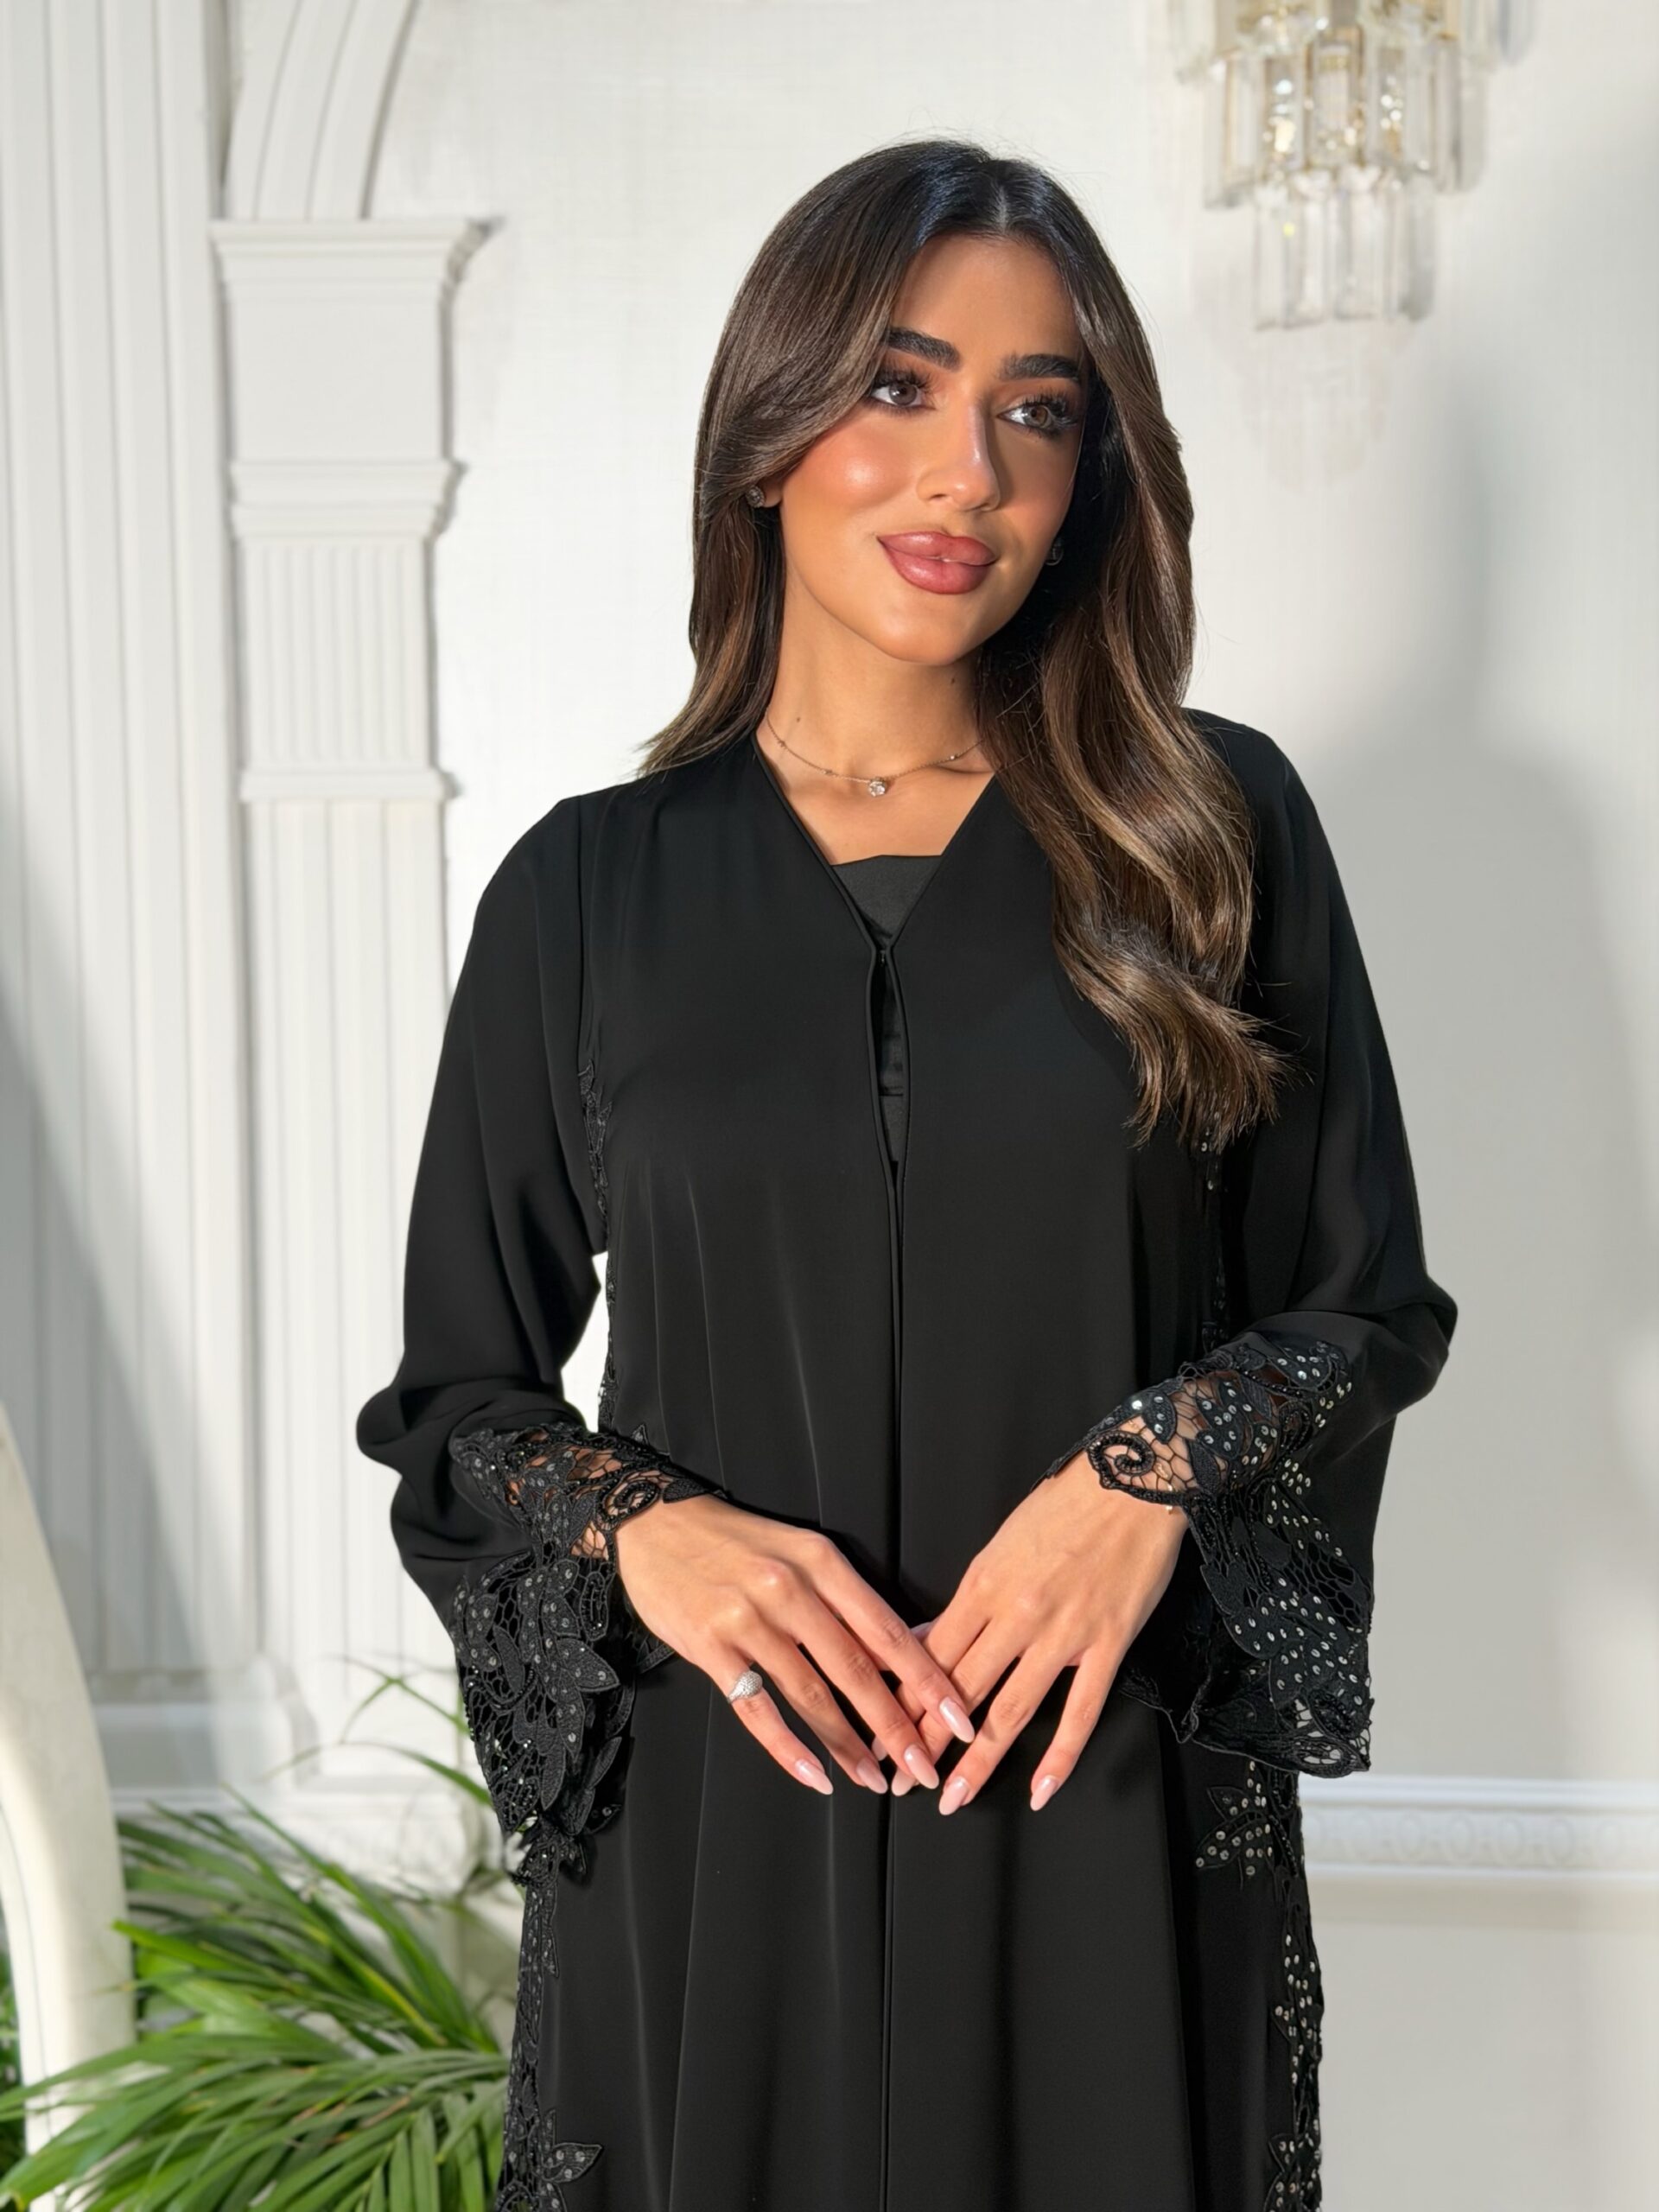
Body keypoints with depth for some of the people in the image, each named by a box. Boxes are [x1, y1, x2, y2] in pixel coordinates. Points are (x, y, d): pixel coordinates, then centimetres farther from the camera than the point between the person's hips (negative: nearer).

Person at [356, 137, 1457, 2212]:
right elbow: (458, 1391, 6)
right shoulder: (587, 891, 1)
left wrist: (1155, 1472, -14)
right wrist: (647, 1528, -14)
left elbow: (1368, 1302, 5)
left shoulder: (1213, 830, 0)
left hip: (1112, 1805, 0)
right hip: (711, 1813, 0)